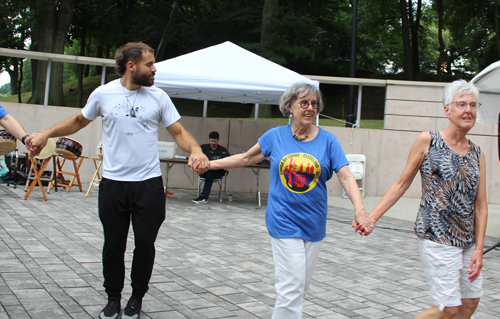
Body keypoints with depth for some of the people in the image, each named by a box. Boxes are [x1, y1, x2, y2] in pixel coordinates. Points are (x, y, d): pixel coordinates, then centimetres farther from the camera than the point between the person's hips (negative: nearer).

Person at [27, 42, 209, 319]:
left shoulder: (158, 97, 1)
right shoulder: (103, 94, 1)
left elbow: (178, 132, 1)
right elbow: (79, 121, 16)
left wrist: (194, 149, -19)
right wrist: (46, 134, 7)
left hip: (149, 183, 0)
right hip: (112, 182, 0)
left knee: (145, 243, 5)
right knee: (114, 244, 9)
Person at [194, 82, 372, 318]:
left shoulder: (327, 140, -1)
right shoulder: (276, 136, -1)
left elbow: (346, 177, -9)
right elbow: (247, 158, 13)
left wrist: (360, 210, -24)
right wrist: (209, 164, 12)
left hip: (314, 223, 3)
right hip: (284, 221, -2)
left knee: (300, 288, 13)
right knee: (291, 288, -9)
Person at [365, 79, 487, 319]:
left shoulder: (477, 154, 8)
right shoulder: (427, 141, -5)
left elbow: (481, 206, 7)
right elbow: (402, 184, 0)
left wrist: (479, 248, 0)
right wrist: (372, 216, -5)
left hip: (467, 241, 6)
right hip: (436, 236, -6)